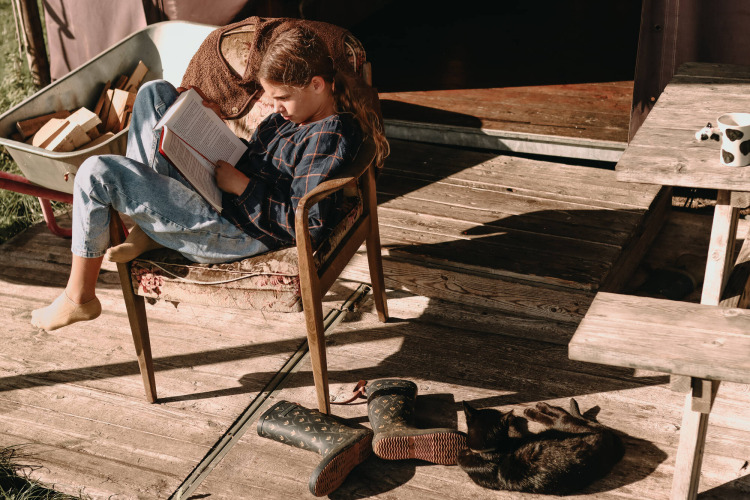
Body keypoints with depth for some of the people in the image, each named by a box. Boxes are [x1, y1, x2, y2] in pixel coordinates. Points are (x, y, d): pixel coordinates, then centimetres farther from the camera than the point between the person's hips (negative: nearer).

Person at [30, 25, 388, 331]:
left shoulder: (330, 136, -22)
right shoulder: (296, 112, 7)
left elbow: (308, 226, -26)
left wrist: (243, 186, -20)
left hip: (236, 232, -11)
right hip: (217, 193, 11)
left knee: (96, 174, -14)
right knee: (154, 93, 9)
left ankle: (79, 298, 5)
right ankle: (146, 230, 4)